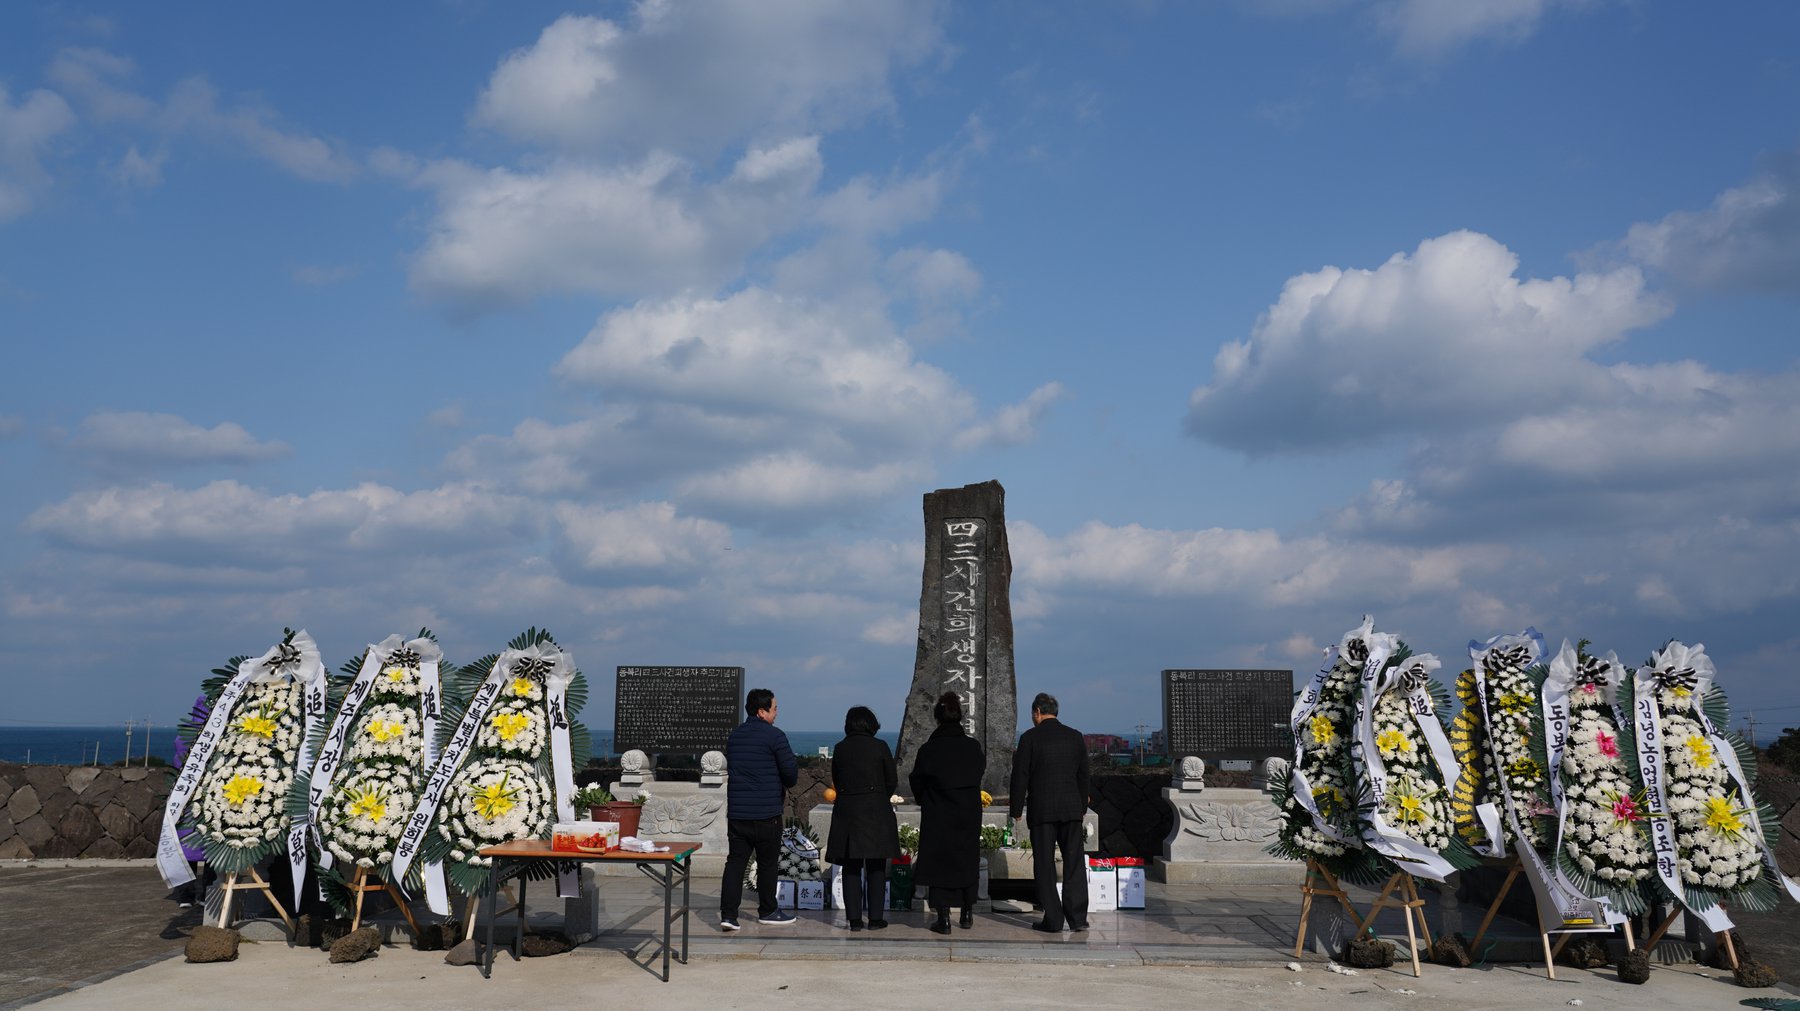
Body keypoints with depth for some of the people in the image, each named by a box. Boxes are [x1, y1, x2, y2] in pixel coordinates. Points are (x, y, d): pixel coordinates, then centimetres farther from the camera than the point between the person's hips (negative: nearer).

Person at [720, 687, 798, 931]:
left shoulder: (734, 736, 11)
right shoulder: (774, 736, -11)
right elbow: (791, 771, -13)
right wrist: (784, 786, 12)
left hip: (736, 811, 5)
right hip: (766, 812, -5)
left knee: (735, 861, 4)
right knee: (768, 863, 9)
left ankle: (728, 914, -3)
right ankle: (767, 911, 21)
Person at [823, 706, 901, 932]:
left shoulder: (840, 749, 3)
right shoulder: (880, 747, -4)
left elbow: (836, 781, 9)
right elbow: (892, 781, 1)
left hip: (846, 811, 2)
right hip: (876, 812, -2)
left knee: (851, 867, 7)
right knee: (876, 867, 6)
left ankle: (854, 919, 5)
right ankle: (875, 918, 5)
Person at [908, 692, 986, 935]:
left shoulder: (928, 749, -12)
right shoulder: (973, 746, -6)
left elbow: (916, 782, -3)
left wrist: (926, 802, 17)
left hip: (937, 817, -2)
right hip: (969, 817, 3)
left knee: (939, 863, 5)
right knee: (968, 862, 17)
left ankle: (943, 919, 2)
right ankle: (967, 913, 25)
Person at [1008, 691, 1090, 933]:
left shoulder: (1030, 738, -6)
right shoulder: (1075, 736, 6)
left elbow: (1020, 776, -5)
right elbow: (1083, 775, 11)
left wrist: (1016, 809, 3)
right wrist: (1082, 807, 20)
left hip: (1041, 809, -3)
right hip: (1071, 808, 3)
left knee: (1045, 865, 4)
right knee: (1074, 862, 9)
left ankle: (1053, 920, 5)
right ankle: (1077, 917, 7)